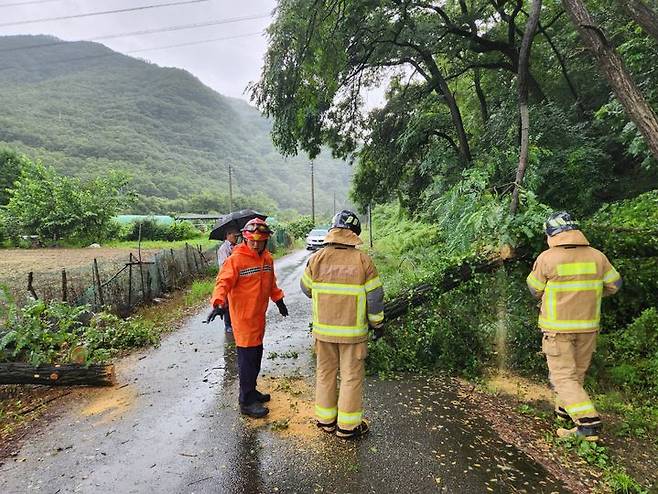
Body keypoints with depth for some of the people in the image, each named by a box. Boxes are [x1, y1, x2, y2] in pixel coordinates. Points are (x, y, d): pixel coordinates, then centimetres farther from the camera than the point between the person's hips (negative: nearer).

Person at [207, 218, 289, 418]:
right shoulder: (236, 259, -15)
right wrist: (218, 303, -36)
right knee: (247, 358, -2)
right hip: (243, 317, -8)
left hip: (259, 315, 8)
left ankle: (250, 391, 35)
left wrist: (279, 300, 27)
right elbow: (223, 282, -21)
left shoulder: (267, 258, 8)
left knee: (256, 354, 18)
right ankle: (247, 402, 11)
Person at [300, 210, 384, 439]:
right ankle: (348, 426, 24)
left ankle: (325, 419, 33)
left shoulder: (316, 259, -6)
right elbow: (375, 297, -8)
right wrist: (377, 323, 6)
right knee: (352, 377, 12)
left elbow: (306, 288, 7)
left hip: (323, 329, 3)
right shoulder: (363, 260, -13)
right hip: (353, 331, -3)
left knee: (325, 373, 18)